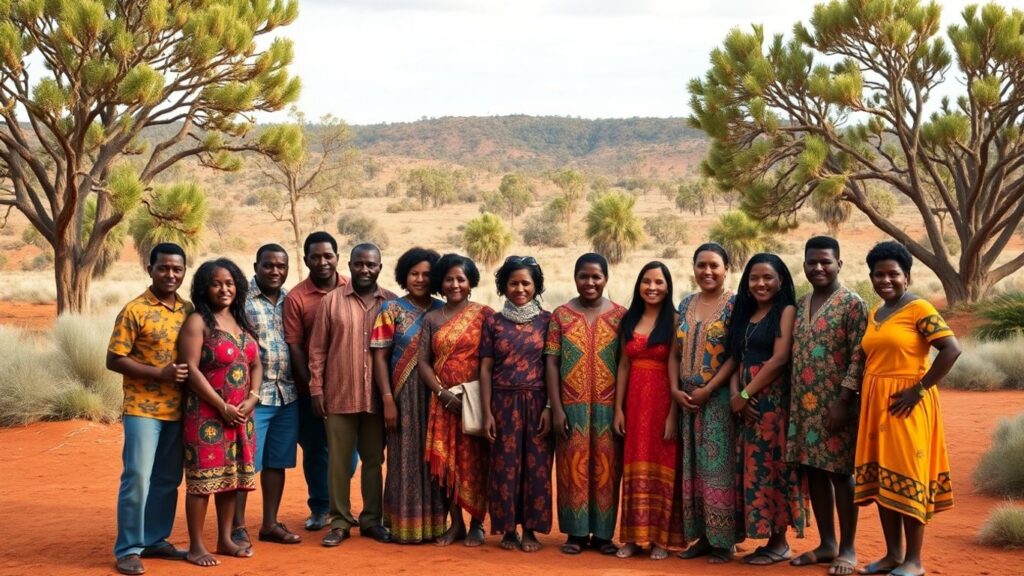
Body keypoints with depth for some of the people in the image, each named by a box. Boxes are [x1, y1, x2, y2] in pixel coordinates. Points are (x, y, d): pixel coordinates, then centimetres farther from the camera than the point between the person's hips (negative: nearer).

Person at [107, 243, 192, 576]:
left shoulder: (188, 311, 8)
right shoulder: (134, 311, -8)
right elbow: (114, 360, -10)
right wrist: (160, 373, -18)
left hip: (177, 410, 5)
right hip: (142, 408, -5)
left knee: (167, 480, 11)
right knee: (137, 478, -6)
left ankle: (155, 540, 23)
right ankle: (128, 549, 4)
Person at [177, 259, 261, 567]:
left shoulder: (242, 322, 12)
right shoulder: (197, 322, -7)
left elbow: (256, 365, 14)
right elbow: (191, 371, -14)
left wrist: (251, 399, -4)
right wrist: (223, 407, -16)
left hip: (241, 414, 6)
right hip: (207, 414, -6)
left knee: (231, 476, 11)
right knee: (203, 478, -4)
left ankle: (225, 539, 20)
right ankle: (196, 546, 4)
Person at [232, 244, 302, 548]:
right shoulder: (240, 299, -6)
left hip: (288, 394, 6)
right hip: (252, 394, -5)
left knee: (277, 462, 12)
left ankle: (270, 523, 22)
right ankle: (237, 527, 10)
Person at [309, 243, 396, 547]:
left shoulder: (392, 303, 4)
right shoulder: (331, 301, 2)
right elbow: (317, 349, 3)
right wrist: (316, 389, -2)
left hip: (377, 397, 1)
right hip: (339, 395, -1)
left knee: (374, 460, 10)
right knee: (338, 461, 5)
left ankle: (372, 520, 21)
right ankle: (340, 522, 14)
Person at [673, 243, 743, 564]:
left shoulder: (734, 304, -5)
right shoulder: (686, 305, 11)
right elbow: (676, 352, 11)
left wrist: (708, 390, -16)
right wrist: (675, 390, -3)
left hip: (719, 398, -6)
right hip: (686, 399, 6)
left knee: (718, 465, -3)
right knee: (692, 466, 8)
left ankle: (724, 540, 5)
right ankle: (702, 536, 17)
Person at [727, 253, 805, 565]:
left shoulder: (787, 311, -4)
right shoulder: (745, 313, 16)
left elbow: (780, 358, -14)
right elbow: (735, 357, 13)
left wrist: (746, 394, -12)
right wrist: (735, 393, -5)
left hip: (774, 397, -7)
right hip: (746, 400, 7)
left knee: (772, 464, -4)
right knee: (751, 466, 6)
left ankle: (779, 542, 5)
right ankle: (763, 535, 13)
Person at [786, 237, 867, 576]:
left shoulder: (852, 304, -8)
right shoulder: (800, 305, 13)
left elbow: (858, 357, -13)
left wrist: (843, 401, -18)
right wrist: (793, 402, 12)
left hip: (836, 404, -7)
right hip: (804, 405, 7)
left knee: (841, 473, 0)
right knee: (813, 472, 10)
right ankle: (827, 544, 21)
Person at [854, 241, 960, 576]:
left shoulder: (919, 308, -9)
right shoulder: (874, 315, 13)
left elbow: (952, 349, -17)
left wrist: (919, 389, -17)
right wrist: (867, 395, 6)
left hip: (906, 404, -7)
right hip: (876, 404, 8)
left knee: (907, 476, -4)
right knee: (881, 478, 9)